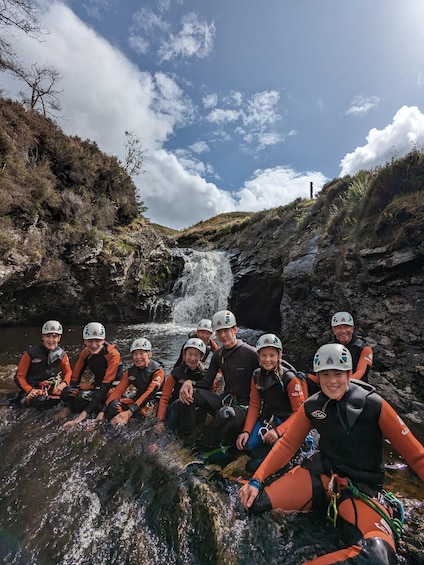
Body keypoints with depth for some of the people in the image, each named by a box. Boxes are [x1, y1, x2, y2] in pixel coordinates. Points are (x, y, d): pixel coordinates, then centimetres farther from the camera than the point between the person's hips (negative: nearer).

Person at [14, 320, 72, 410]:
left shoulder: (62, 354, 0)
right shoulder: (31, 353, -8)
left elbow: (68, 371, 10)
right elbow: (20, 376, -3)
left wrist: (64, 383, -11)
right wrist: (30, 390, -17)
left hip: (53, 388, 3)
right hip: (34, 389, -3)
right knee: (39, 402, -35)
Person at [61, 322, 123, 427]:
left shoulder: (112, 354, -25)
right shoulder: (85, 353, -6)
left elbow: (106, 386, -28)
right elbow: (75, 377, 0)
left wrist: (83, 415, -32)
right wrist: (68, 408, -7)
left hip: (113, 387, -6)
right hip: (97, 384, 6)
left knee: (82, 396, -29)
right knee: (66, 392, -16)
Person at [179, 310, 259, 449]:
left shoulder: (250, 353, -14)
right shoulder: (218, 354, 5)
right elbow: (206, 382, 3)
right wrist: (189, 383, -17)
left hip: (244, 406, -5)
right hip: (225, 401, 6)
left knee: (225, 413, -37)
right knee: (191, 393, -16)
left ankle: (201, 451, -15)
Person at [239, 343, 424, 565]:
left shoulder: (374, 404, -14)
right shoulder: (311, 406, -6)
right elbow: (286, 444, -1)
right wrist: (256, 480, -8)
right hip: (320, 473, 2)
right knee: (257, 503, -12)